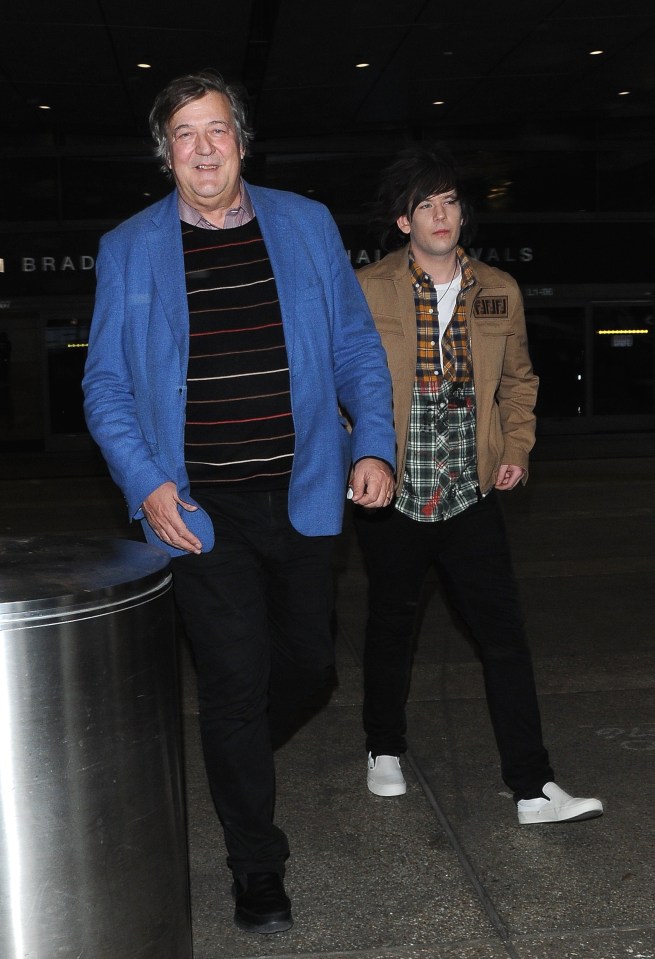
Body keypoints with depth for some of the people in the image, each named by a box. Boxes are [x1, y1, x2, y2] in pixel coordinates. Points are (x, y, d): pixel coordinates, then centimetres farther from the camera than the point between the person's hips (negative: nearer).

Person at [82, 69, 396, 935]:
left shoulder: (307, 225, 6)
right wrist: (147, 482, -12)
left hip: (302, 496, 3)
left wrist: (374, 443, -5)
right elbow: (107, 383, 2)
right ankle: (258, 870, 20)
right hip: (201, 508, -2)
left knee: (309, 662, 14)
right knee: (237, 678, 0)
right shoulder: (128, 249, 2)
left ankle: (239, 758, 47)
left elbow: (355, 346, 9)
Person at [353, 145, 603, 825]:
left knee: (505, 636, 0)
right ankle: (385, 750, 37)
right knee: (391, 628, 15)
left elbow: (517, 379, 17)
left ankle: (532, 788, 8)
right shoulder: (366, 291, -4)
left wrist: (517, 447, 6)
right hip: (392, 495, -2)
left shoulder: (499, 292, 6)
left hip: (471, 495, 2)